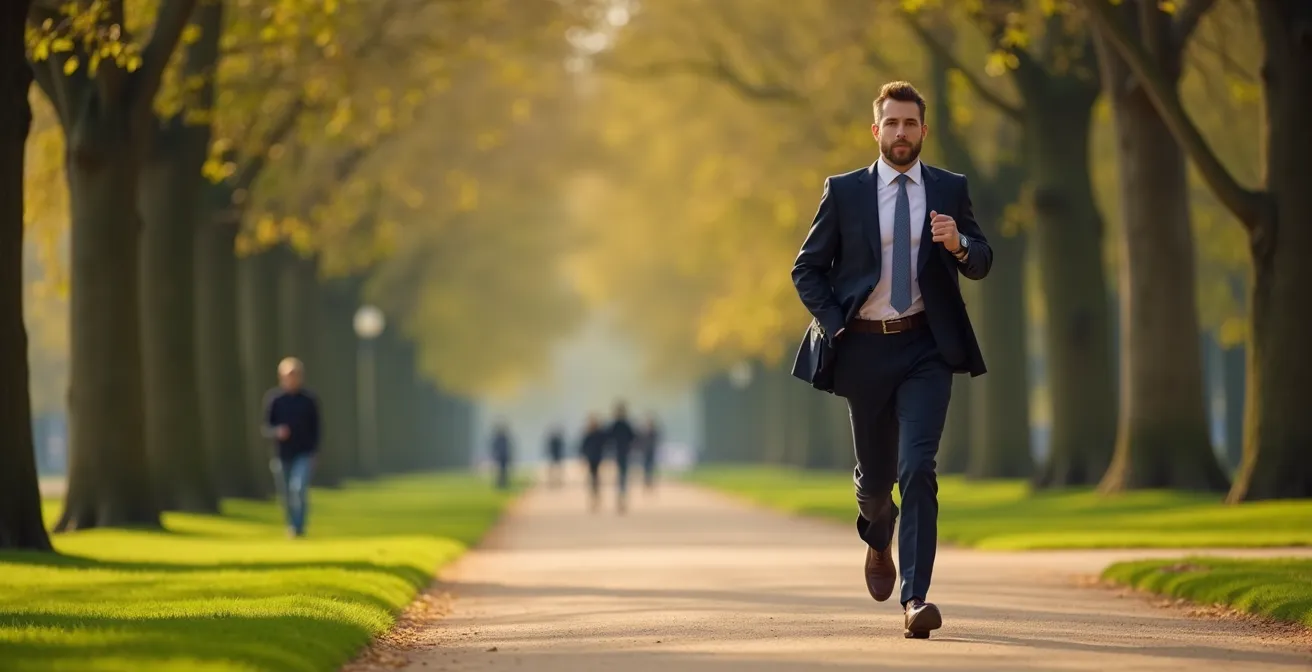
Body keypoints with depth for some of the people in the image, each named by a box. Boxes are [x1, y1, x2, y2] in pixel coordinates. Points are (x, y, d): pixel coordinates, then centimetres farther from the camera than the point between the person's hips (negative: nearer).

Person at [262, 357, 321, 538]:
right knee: (287, 495, 10)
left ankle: (298, 528, -15)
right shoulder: (273, 398, -3)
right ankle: (292, 526, 30)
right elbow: (265, 427, -2)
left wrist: (314, 452, 0)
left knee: (299, 488, -20)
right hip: (283, 454, 1)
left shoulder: (309, 400, -1)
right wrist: (276, 432, -23)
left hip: (304, 454, -1)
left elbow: (315, 428, 6)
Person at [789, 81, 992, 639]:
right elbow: (807, 269, 5)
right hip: (863, 348, 1)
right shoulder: (844, 192, 2)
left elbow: (981, 265, 7)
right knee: (876, 474, 12)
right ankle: (878, 541, 48)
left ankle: (915, 598, -19)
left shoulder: (950, 190, 5)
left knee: (918, 468, -17)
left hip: (926, 347, -1)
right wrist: (833, 325, -9)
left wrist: (958, 244, -16)